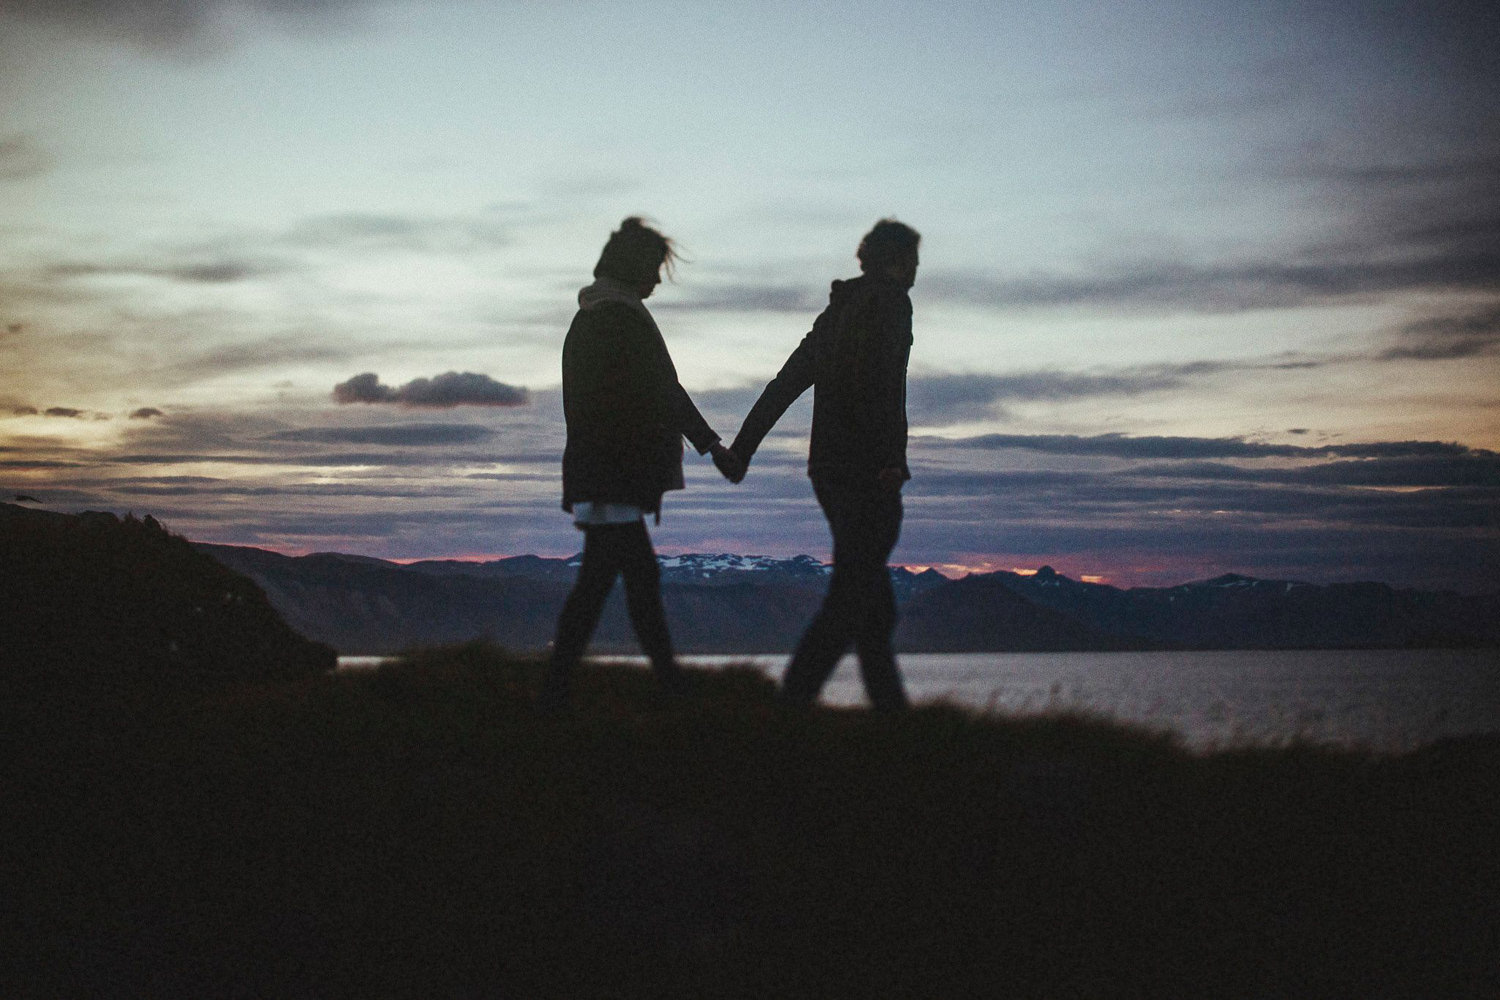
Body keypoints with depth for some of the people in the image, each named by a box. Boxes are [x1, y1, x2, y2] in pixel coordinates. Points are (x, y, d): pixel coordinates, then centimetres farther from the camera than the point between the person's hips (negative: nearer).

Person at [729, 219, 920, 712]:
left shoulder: (837, 310, 20)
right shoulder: (889, 302, -5)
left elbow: (785, 383, 22)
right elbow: (878, 380, -21)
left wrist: (742, 447, 25)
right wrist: (890, 458, -26)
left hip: (829, 468, 9)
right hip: (867, 470, -9)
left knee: (876, 602, 11)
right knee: (849, 601, -9)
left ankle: (891, 707, 12)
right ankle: (794, 700, -14)